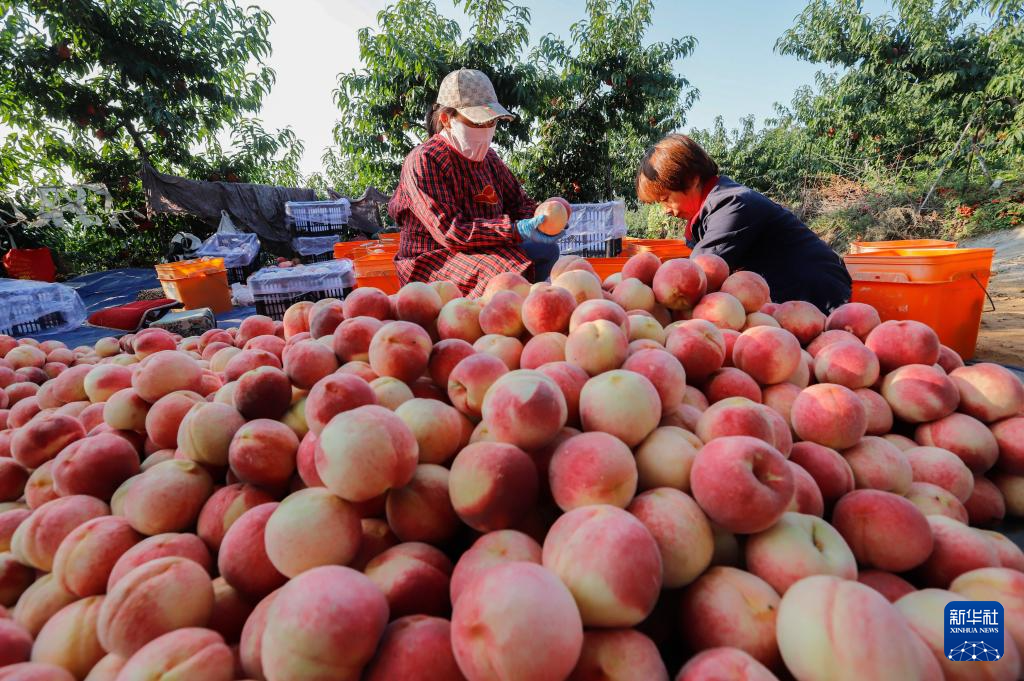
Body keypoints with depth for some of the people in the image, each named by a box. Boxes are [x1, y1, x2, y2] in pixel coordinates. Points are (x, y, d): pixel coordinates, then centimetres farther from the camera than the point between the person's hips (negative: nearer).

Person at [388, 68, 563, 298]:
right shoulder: (423, 161, -15)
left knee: (546, 251, 0)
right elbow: (450, 231, -24)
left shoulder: (487, 156, 10)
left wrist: (537, 219, -9)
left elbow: (520, 203, 16)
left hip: (483, 250, 8)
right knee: (508, 272, -31)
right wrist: (517, 230, -30)